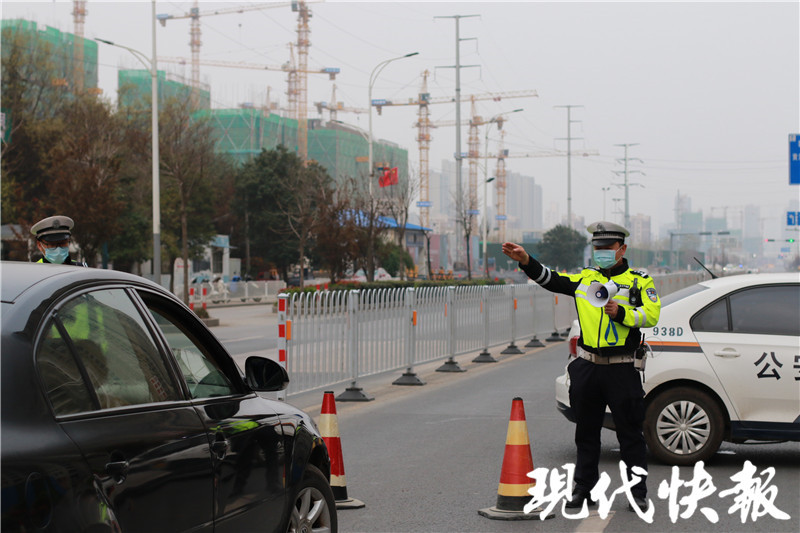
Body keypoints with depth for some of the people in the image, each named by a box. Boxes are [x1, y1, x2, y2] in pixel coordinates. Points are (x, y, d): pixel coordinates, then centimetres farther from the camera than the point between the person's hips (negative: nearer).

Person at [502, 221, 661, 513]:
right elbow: (550, 280, 5)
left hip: (622, 370, -4)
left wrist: (620, 313, -22)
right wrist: (526, 261, -9)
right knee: (586, 431, 12)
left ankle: (638, 493, 10)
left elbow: (651, 315, -9)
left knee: (630, 433, 1)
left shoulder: (639, 281, 2)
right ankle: (584, 489, 22)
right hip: (587, 368, 4)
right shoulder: (584, 278, 13)